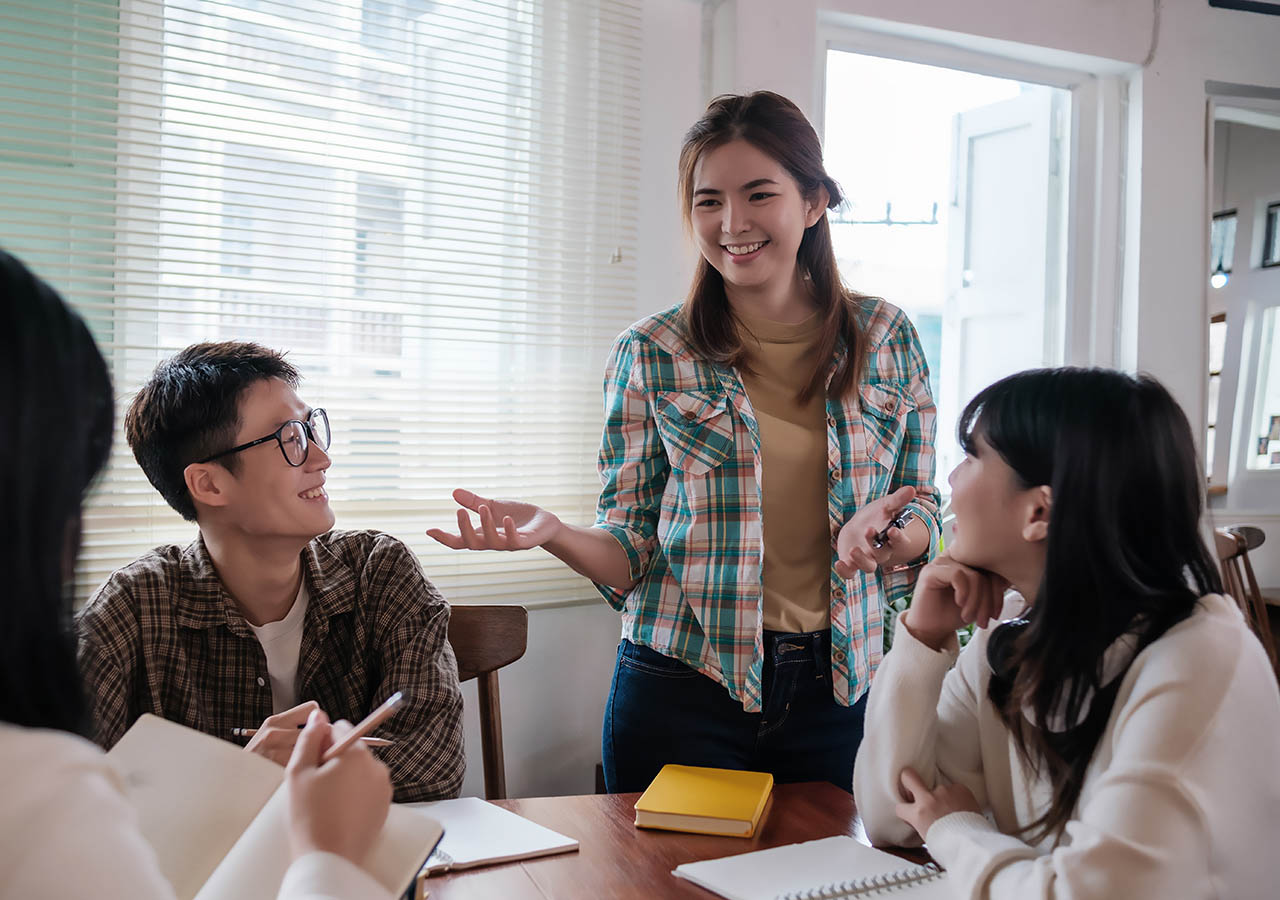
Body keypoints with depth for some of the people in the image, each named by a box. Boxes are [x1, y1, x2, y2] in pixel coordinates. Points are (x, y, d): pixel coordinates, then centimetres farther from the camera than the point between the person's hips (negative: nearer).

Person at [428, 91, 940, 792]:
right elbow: (632, 550, -1)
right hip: (683, 688, -1)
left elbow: (923, 514, 6)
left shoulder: (886, 338, 1)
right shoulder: (650, 354, -3)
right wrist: (553, 533, -22)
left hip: (839, 688, 2)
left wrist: (886, 532, -17)